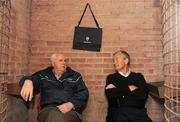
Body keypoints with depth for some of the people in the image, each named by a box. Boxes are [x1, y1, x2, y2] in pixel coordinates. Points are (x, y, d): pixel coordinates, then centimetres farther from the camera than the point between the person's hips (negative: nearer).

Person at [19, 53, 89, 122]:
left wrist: (71, 104, -9)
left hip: (70, 110, 0)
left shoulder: (75, 76, 17)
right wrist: (28, 81, -19)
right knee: (53, 115, -36)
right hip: (48, 109, 1)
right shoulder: (43, 75, 19)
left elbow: (84, 93, 10)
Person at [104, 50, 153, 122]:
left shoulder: (138, 76, 16)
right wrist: (129, 88, 2)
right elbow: (109, 94, -3)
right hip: (117, 112, -1)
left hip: (137, 112, 2)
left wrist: (117, 90, -1)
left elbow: (144, 94, -1)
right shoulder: (111, 77, 16)